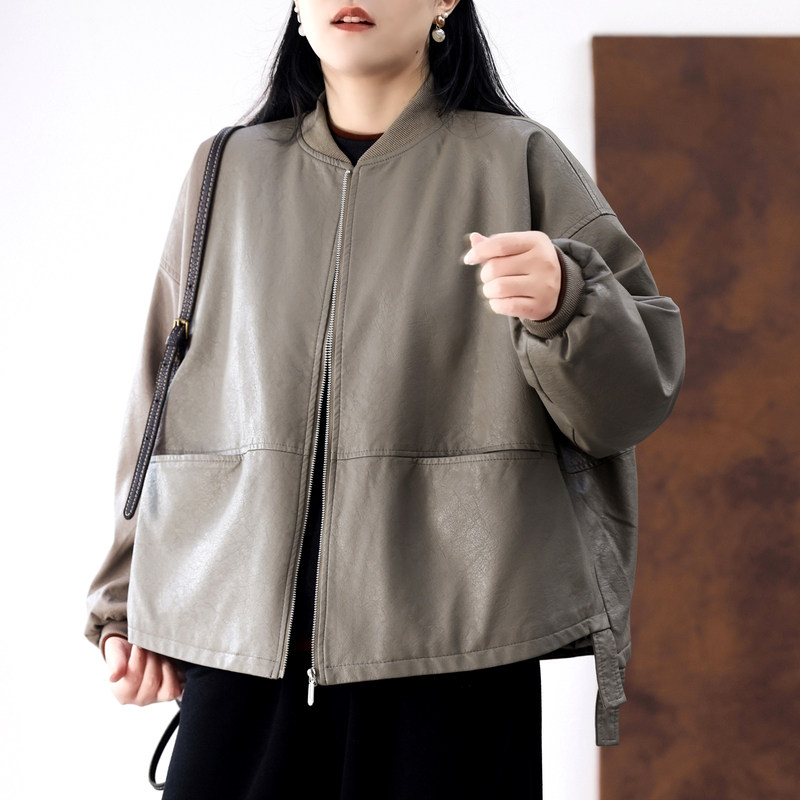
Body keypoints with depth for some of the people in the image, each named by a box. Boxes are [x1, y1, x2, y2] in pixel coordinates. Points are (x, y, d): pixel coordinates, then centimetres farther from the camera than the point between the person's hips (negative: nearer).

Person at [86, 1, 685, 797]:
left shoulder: (517, 162, 3)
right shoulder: (229, 172, 12)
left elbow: (640, 387, 0)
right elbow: (167, 401, 16)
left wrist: (562, 303, -20)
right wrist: (127, 597, 14)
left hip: (456, 645, -2)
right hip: (242, 641, 2)